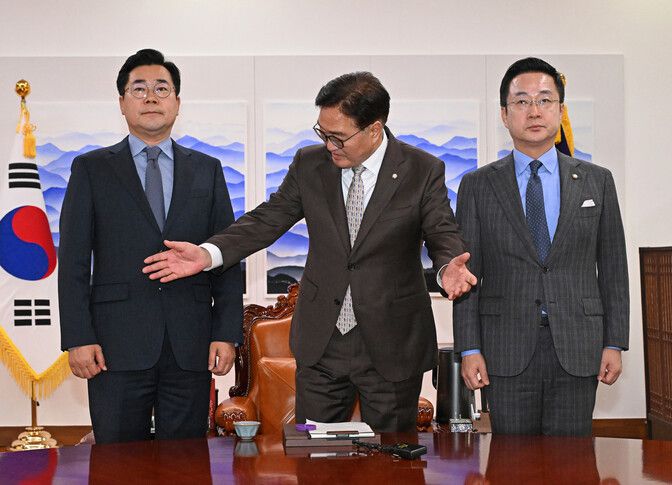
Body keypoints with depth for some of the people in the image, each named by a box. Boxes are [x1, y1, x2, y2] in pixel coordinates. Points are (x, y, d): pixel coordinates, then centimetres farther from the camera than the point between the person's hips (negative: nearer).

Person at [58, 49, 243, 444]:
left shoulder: (207, 170, 13)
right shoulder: (91, 169, 8)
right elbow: (73, 260, 2)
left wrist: (228, 333, 0)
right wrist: (78, 338, -7)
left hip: (190, 347, 2)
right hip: (117, 346, -1)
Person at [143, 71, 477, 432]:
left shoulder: (423, 171, -7)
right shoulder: (309, 164, 1)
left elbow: (442, 234, -7)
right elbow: (268, 220, 3)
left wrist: (448, 267, -31)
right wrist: (208, 254, -11)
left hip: (392, 347, -2)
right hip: (321, 343, 3)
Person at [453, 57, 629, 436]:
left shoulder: (597, 181, 8)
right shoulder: (478, 186, 4)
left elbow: (613, 268, 8)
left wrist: (614, 344, 3)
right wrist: (470, 349, -4)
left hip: (577, 349, 1)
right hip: (507, 352, -1)